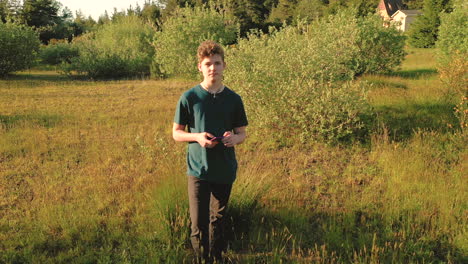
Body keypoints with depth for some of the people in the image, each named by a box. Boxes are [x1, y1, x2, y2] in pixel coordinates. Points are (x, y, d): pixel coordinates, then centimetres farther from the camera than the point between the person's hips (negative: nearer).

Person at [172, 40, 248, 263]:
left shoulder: (233, 99, 0)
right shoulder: (189, 98, -7)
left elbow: (242, 132, 7)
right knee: (198, 224, -3)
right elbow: (176, 133, -1)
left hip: (225, 170, 3)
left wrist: (234, 138, -16)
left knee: (218, 219, 19)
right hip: (198, 169, -3)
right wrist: (197, 137, -20)